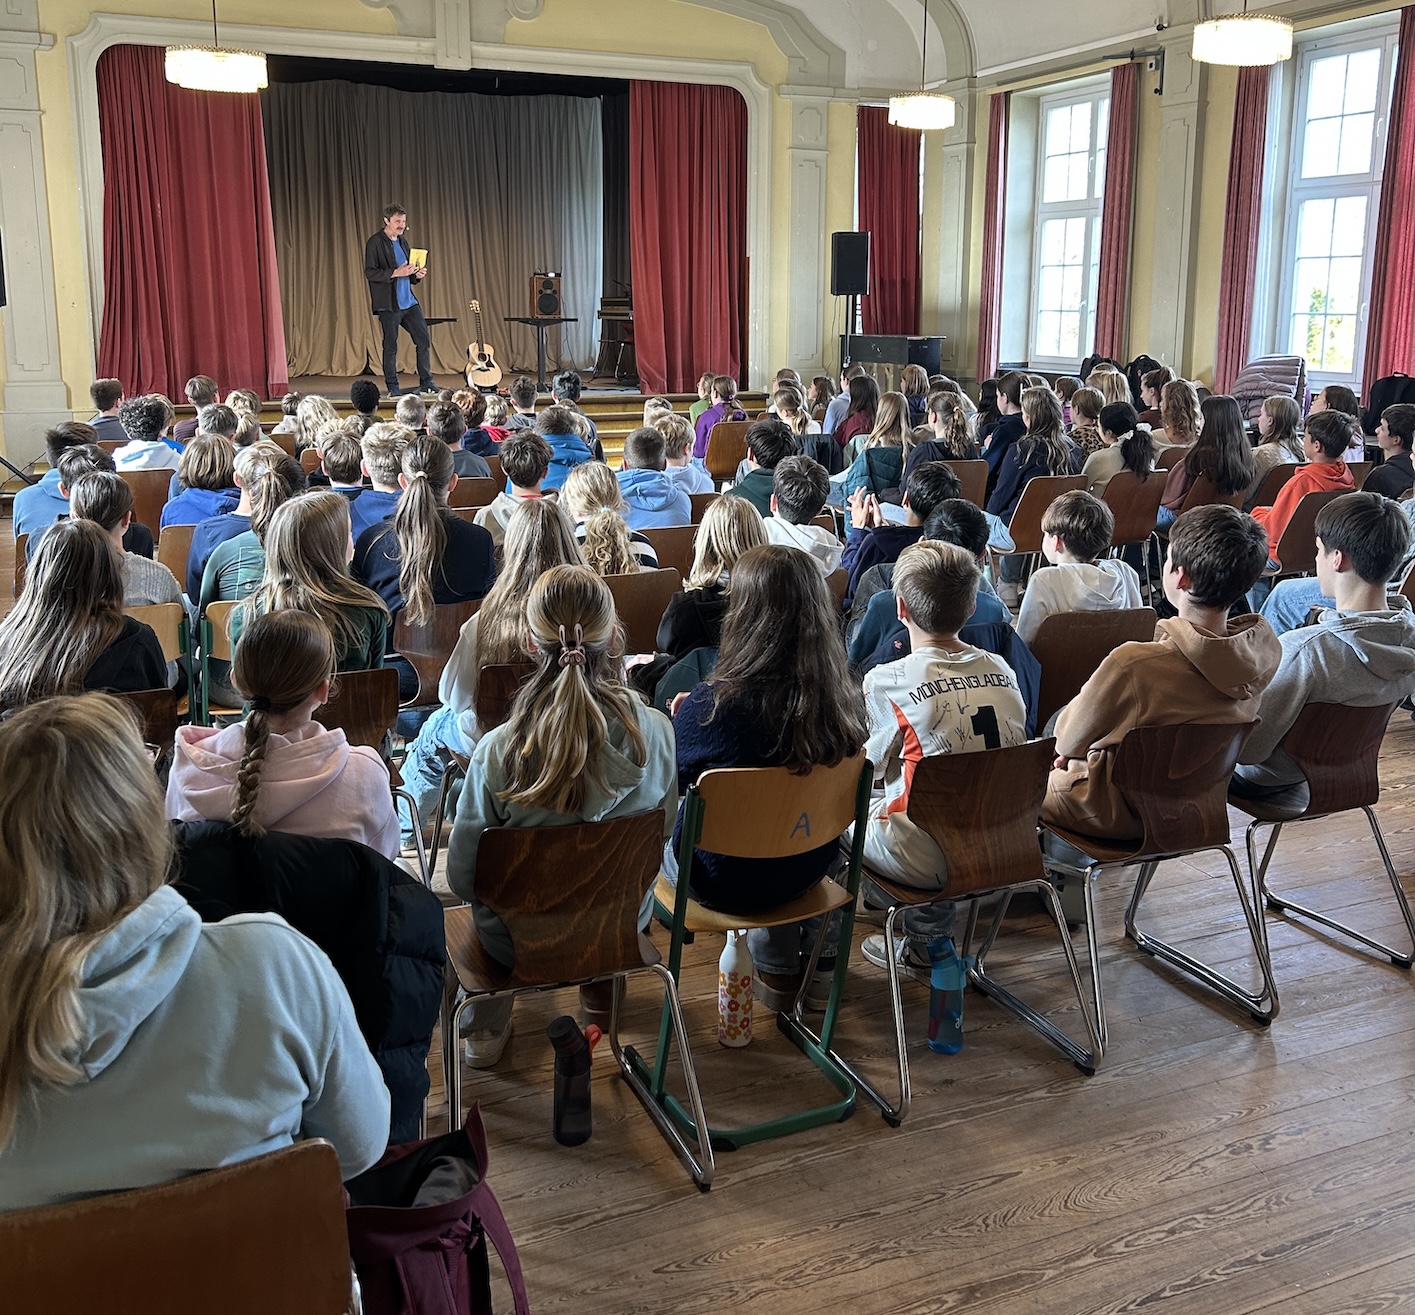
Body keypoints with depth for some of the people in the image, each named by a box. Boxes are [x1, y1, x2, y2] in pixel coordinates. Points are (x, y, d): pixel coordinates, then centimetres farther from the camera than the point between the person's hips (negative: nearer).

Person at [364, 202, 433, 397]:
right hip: (388, 304, -7)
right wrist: (396, 273, -21)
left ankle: (426, 383, 13)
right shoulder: (375, 242, -6)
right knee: (390, 346, -1)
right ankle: (392, 387, 8)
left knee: (423, 340, 4)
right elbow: (370, 272, -14)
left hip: (408, 301, 7)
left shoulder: (402, 242, 16)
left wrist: (417, 275, 2)